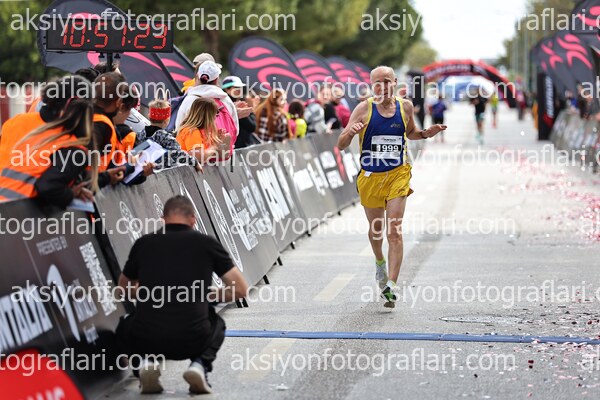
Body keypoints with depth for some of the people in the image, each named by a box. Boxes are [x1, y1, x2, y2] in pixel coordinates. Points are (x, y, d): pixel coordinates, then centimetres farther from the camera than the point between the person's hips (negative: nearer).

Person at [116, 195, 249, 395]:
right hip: (192, 341, -1)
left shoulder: (143, 243, 9)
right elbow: (240, 290, 7)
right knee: (216, 324, 35)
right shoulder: (207, 243, 5)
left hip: (146, 340, 1)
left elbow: (124, 289, 27)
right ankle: (200, 364, 4)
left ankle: (145, 362, 5)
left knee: (125, 328, 36)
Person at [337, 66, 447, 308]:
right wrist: (350, 132, -30)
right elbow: (341, 145, -9)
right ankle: (380, 262, 49)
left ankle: (391, 286, -14)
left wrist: (426, 134, 2)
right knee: (375, 229, 17)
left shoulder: (405, 107, 1)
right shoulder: (364, 109, -7)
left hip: (398, 175, 0)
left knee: (394, 231, -12)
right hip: (370, 177, 0)